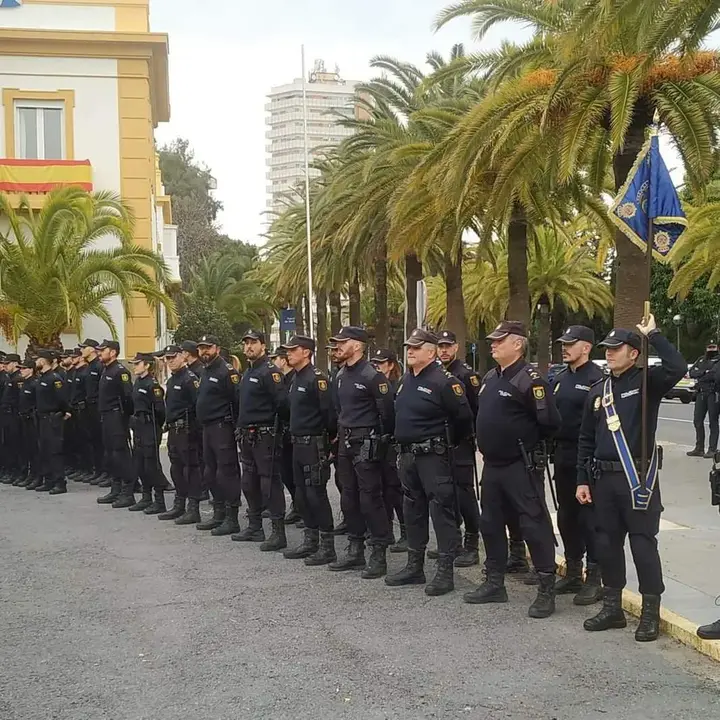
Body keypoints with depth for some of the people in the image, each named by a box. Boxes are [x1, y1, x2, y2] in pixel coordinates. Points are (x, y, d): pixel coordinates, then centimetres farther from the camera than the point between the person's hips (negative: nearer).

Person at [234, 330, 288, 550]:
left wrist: (274, 423, -13)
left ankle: (278, 533, -5)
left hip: (265, 436, -10)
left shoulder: (270, 371, -13)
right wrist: (241, 427, 16)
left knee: (270, 483, -8)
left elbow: (282, 402, -20)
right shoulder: (248, 373, 17)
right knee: (249, 482, 16)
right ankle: (255, 527, 27)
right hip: (247, 436, 10)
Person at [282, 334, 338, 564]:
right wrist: (295, 437, 16)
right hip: (298, 443, 9)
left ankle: (327, 547, 1)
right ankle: (310, 542, 23)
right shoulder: (295, 378, 14)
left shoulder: (316, 378, -15)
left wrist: (328, 439, -9)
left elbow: (329, 411, -18)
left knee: (316, 494, -6)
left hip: (314, 445, -9)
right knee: (301, 494, 13)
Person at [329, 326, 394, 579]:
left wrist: (381, 439, -4)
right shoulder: (341, 375, 11)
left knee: (370, 499, -6)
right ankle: (355, 551, 23)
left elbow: (387, 411, -13)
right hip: (345, 443, 9)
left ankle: (379, 555, 1)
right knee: (349, 498, 13)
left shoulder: (372, 376, -15)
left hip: (366, 444, -9)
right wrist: (341, 433, 17)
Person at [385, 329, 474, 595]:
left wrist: (446, 441, 2)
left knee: (442, 510, -5)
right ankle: (414, 566, 25)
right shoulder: (406, 380, 12)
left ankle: (445, 571, 0)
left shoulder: (443, 381, -14)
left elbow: (463, 416, -12)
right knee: (413, 510, 15)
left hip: (433, 456, -9)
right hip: (408, 454, 9)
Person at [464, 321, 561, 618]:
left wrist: (528, 442, -4)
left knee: (534, 525, -3)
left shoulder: (529, 379, -15)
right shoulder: (490, 378, 12)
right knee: (490, 524, 15)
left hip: (521, 467, -9)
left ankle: (547, 590, 5)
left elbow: (549, 421, -19)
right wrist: (486, 442, 15)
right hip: (492, 464, 9)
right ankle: (494, 583, 28)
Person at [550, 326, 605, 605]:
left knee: (589, 516, -2)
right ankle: (573, 573, 25)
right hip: (563, 456, 8)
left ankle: (594, 579, 7)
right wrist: (553, 450, 9)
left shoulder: (597, 378, -11)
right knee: (566, 515, 14)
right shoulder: (559, 378, 12)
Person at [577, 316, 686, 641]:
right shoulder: (598, 391, 11)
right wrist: (583, 479, 10)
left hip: (638, 478, -6)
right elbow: (586, 439, 14)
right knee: (607, 542, 11)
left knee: (642, 543, -1)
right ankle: (612, 607, 23)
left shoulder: (647, 381, -4)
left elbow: (677, 367, -26)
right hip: (604, 478, 6)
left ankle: (650, 613, 10)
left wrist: (653, 334, -19)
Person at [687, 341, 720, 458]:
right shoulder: (701, 360, 18)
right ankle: (699, 448, 14)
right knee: (698, 420, 7)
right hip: (701, 394, 6)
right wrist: (705, 372, -10)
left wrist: (701, 377, -9)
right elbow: (692, 372, 6)